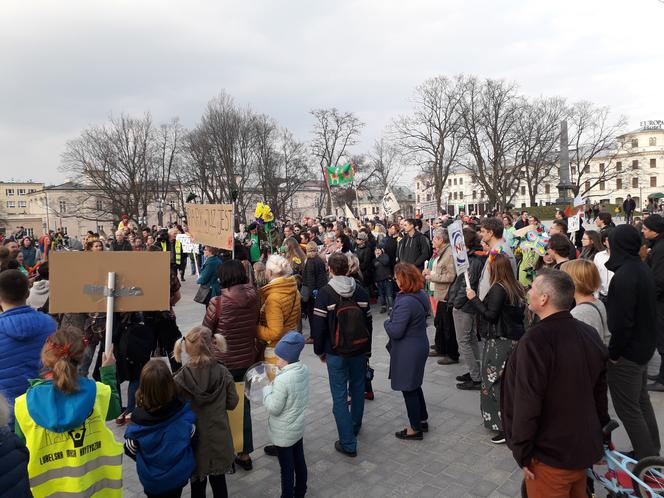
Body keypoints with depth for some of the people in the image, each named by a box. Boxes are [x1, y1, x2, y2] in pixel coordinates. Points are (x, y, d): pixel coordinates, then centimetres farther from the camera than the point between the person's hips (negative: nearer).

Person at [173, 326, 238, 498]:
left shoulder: (180, 379, -21)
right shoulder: (223, 373, -15)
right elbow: (232, 403, -5)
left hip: (194, 440, -1)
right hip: (219, 438, 2)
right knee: (219, 482, 21)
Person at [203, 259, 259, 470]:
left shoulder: (218, 302, -19)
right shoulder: (254, 299, -7)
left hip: (223, 362, -4)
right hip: (247, 360, 4)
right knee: (243, 406, 19)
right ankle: (245, 454, 31)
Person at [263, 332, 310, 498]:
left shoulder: (282, 380, -32)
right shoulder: (304, 370, -8)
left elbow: (273, 409, -23)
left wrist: (267, 389, -11)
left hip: (283, 433, -8)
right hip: (298, 427, 8)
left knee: (287, 468, 10)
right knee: (299, 461, 23)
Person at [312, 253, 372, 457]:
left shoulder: (325, 293, -12)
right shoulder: (361, 291, 1)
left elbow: (319, 325, -10)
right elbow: (368, 321, 7)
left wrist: (320, 350, 3)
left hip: (336, 352, -4)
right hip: (360, 350, 5)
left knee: (339, 396, 2)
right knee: (357, 388, 21)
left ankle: (348, 443, 3)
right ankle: (355, 427, 40)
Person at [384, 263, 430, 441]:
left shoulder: (405, 302, -29)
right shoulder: (421, 295, 0)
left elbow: (395, 331, -27)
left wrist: (387, 322, -6)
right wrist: (393, 321, 11)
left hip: (408, 352, -9)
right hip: (420, 345, 9)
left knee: (408, 389, 8)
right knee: (415, 385, 24)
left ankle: (415, 429, 22)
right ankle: (422, 420, 38)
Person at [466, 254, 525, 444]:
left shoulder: (498, 288, -17)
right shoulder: (517, 288, 6)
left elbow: (490, 315, -18)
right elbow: (521, 313, 13)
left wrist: (474, 299, -13)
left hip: (500, 341, -8)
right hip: (516, 339, 8)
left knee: (495, 382, 0)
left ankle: (504, 427, 2)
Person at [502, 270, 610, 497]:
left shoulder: (535, 340, -27)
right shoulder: (590, 334, -2)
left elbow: (526, 404, -25)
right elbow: (600, 391, 8)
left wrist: (522, 453, -14)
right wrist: (600, 432, 20)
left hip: (550, 454, -7)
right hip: (587, 448, 7)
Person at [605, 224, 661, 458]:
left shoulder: (624, 276, -26)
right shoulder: (643, 269, 5)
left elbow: (622, 321, -27)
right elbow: (646, 312, 13)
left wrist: (613, 352, -16)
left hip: (627, 352, -10)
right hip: (644, 348, 10)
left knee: (627, 408, 4)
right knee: (641, 400, 24)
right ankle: (652, 452, 38)